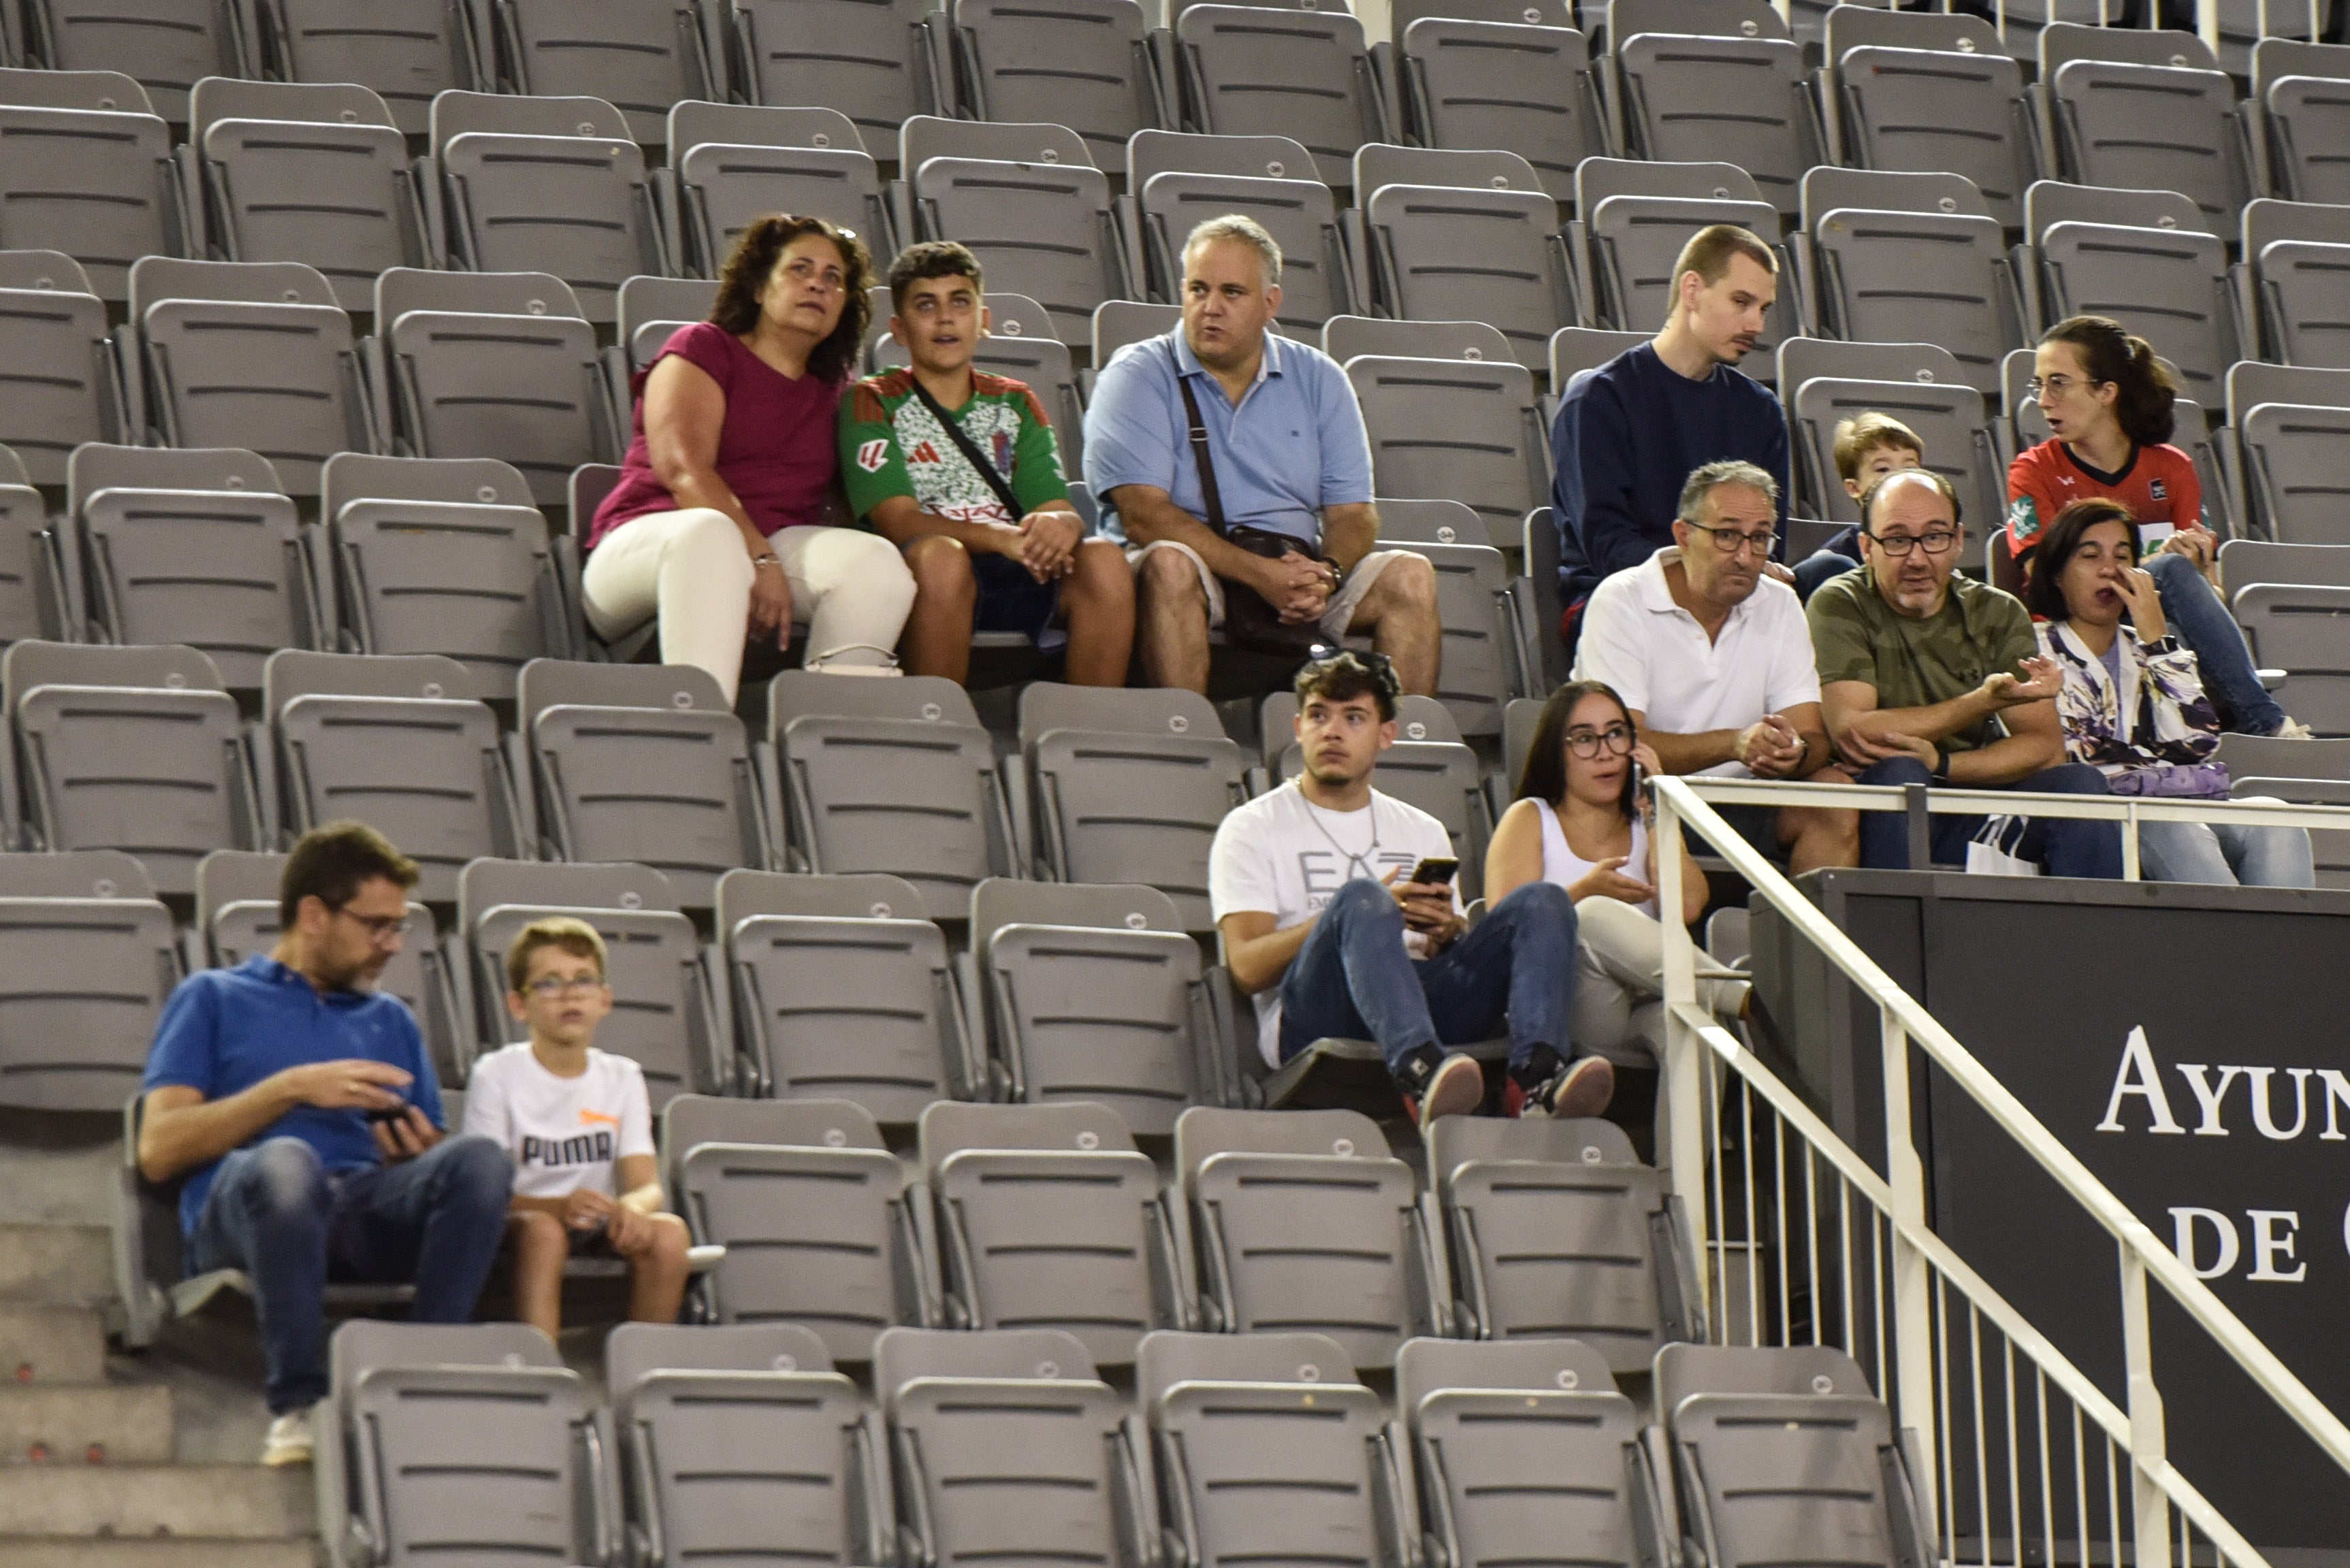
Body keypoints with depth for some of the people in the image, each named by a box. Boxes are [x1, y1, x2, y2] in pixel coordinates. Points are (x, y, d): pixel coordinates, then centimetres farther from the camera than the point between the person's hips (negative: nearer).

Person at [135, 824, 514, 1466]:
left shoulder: (390, 1020, 31)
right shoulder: (214, 998, 19)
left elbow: (441, 1165, 25)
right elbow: (158, 1150, 5)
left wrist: (416, 1152, 0)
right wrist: (292, 1088, -3)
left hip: (372, 1209, 4)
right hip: (239, 1213, -4)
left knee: (480, 1159, -29)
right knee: (285, 1161, -41)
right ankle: (298, 1406, -33)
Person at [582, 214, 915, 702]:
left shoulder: (831, 395, 25)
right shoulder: (703, 348, 7)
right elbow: (682, 468, -9)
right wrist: (760, 560, -21)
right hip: (649, 541, -5)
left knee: (876, 560, -23)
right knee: (708, 532, -40)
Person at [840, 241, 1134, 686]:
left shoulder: (1015, 404, 22)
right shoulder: (872, 403, 8)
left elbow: (1059, 510, 10)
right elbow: (900, 522, -7)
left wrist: (1059, 525, -17)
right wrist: (1003, 539, -23)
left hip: (1021, 582, 4)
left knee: (1104, 558, -26)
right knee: (940, 555, -38)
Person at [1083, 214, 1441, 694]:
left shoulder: (1318, 379, 13)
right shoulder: (1137, 377, 0)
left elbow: (1351, 513, 8)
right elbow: (1143, 513, -13)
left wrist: (1325, 574, -17)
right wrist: (1259, 574, -23)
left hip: (1296, 569, 4)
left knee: (1410, 575, -18)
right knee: (1169, 564, -36)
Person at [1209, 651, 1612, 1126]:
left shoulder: (1422, 832, 28)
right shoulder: (1251, 828, 14)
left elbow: (1458, 961, 22)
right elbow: (1247, 967, -2)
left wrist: (1447, 932, -3)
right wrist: (1372, 911, -11)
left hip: (1424, 1007, 4)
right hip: (1312, 1023, -4)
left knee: (1544, 902, -15)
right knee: (1360, 897, -34)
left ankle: (1537, 1074, -42)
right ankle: (1419, 1071, -60)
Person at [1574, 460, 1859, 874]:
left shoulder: (1780, 605, 7)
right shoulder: (1622, 603, -8)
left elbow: (1814, 738, 1)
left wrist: (1795, 753, -26)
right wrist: (1734, 743, -32)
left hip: (1739, 808, 5)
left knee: (1835, 791, -20)